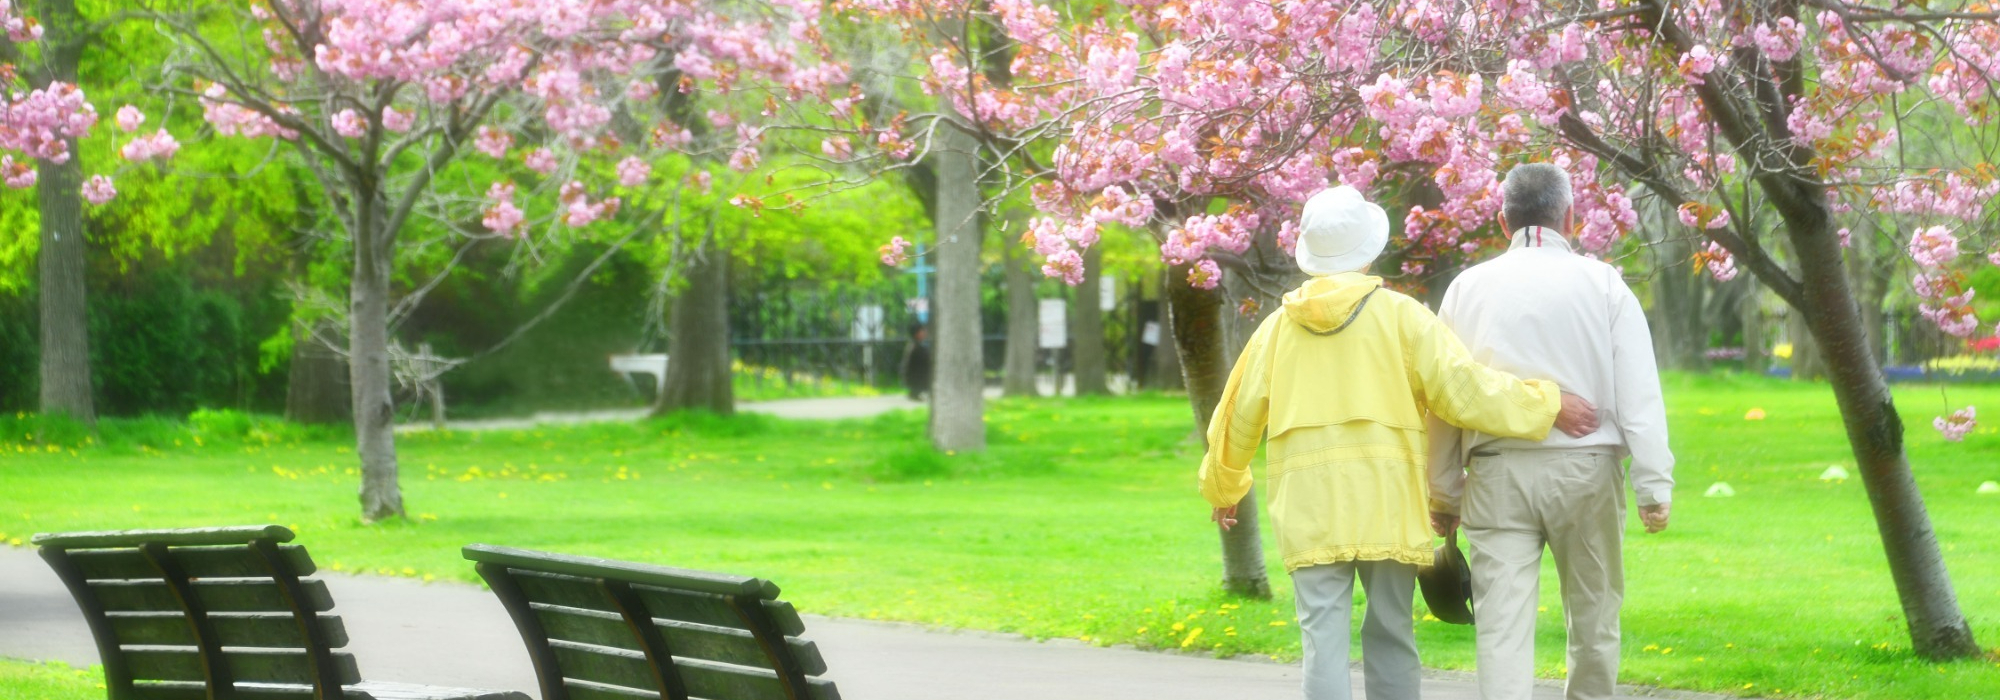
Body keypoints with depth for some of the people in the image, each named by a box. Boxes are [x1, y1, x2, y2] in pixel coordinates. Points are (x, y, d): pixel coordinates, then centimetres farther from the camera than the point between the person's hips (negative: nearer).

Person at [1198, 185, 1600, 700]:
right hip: (1385, 501, -1)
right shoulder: (1400, 315, 0)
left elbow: (1238, 417, 17)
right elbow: (1461, 387, -7)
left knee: (1323, 634, -1)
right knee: (1390, 635, 7)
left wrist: (1223, 489, 33)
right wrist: (1547, 406, 3)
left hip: (1307, 506, 1)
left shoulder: (1280, 327, 9)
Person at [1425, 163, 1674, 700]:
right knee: (1593, 618, 13)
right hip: (1585, 472, -1)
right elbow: (1638, 394, -3)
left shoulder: (1468, 288, 7)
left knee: (1502, 626, -5)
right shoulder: (1603, 285, 2)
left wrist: (1443, 494, 15)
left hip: (1497, 474, 1)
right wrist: (1654, 487, -2)